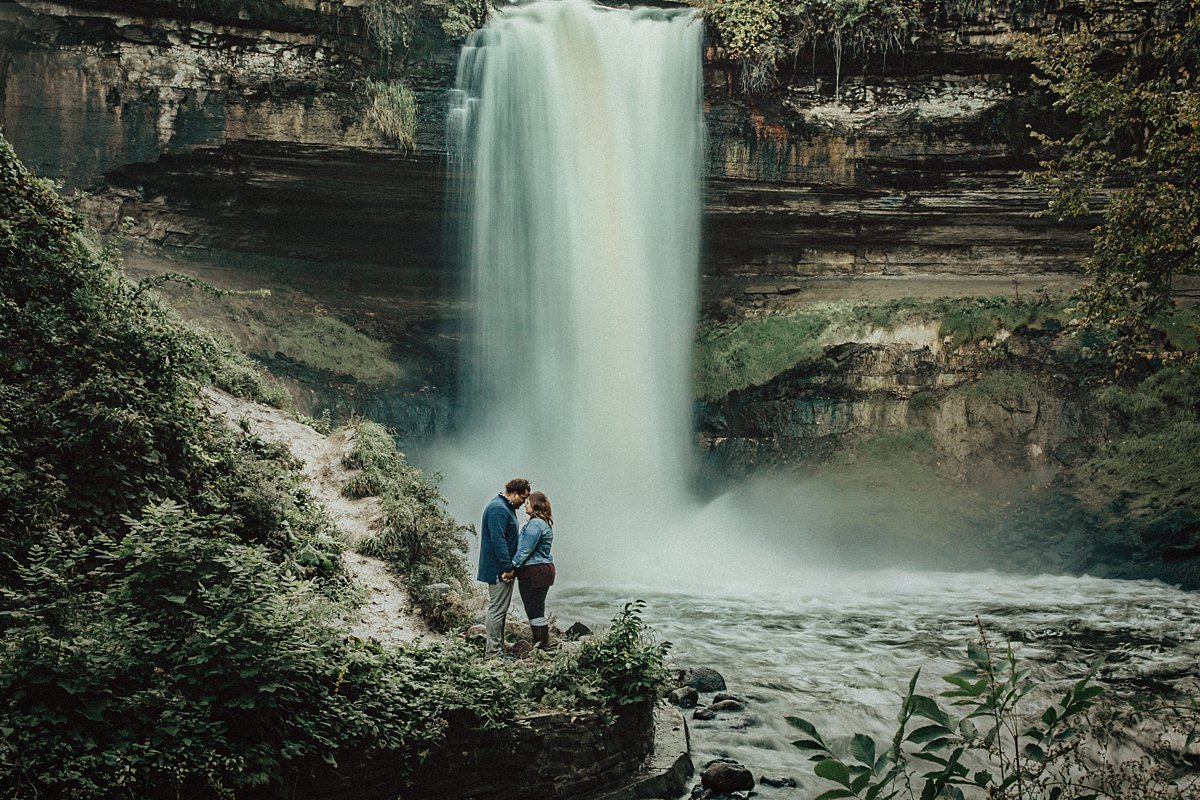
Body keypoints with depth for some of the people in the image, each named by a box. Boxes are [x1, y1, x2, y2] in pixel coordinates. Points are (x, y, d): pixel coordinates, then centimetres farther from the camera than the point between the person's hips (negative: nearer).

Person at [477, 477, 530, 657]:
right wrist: (507, 567, -24)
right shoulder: (498, 509, -19)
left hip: (503, 568, 11)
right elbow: (498, 540, -25)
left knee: (499, 609, 15)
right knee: (497, 609, -7)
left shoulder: (506, 507, 16)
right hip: (498, 568, -11)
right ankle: (493, 650, -4)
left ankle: (498, 648, 22)